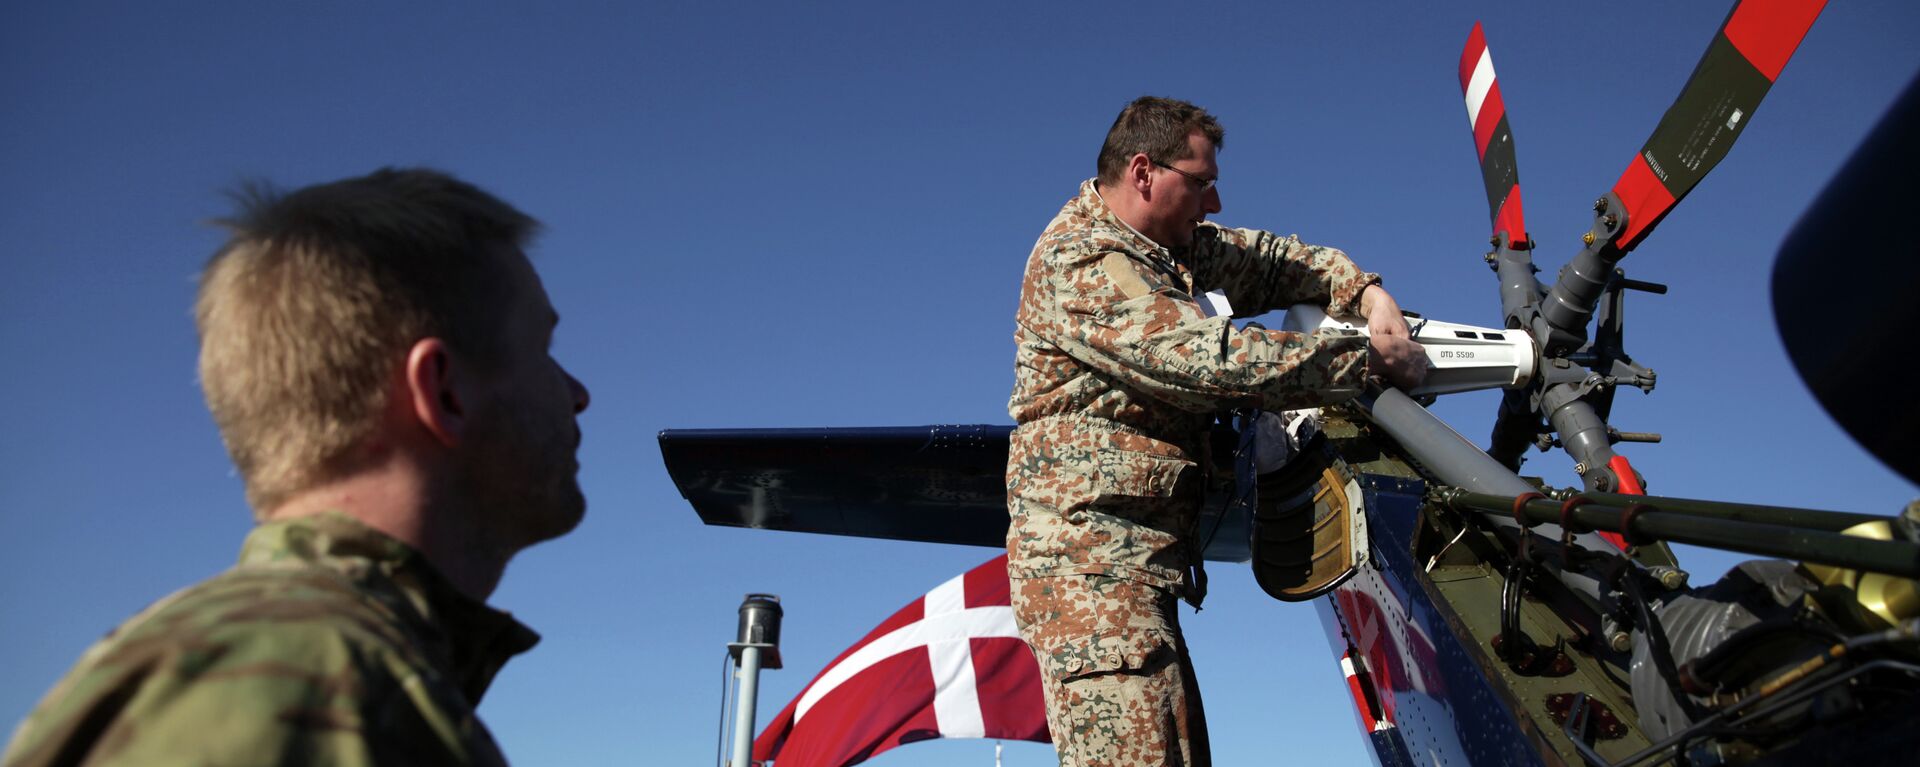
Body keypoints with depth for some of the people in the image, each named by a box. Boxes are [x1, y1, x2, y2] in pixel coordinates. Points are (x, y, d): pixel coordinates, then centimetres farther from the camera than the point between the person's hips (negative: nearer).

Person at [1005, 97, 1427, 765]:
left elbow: (1269, 260, 27)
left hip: (1134, 562, 10)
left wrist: (1368, 294, 8)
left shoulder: (1171, 246, 17)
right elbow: (1216, 360, -21)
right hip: (1091, 562, -10)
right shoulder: (1081, 264, -14)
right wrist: (1371, 358, -11)